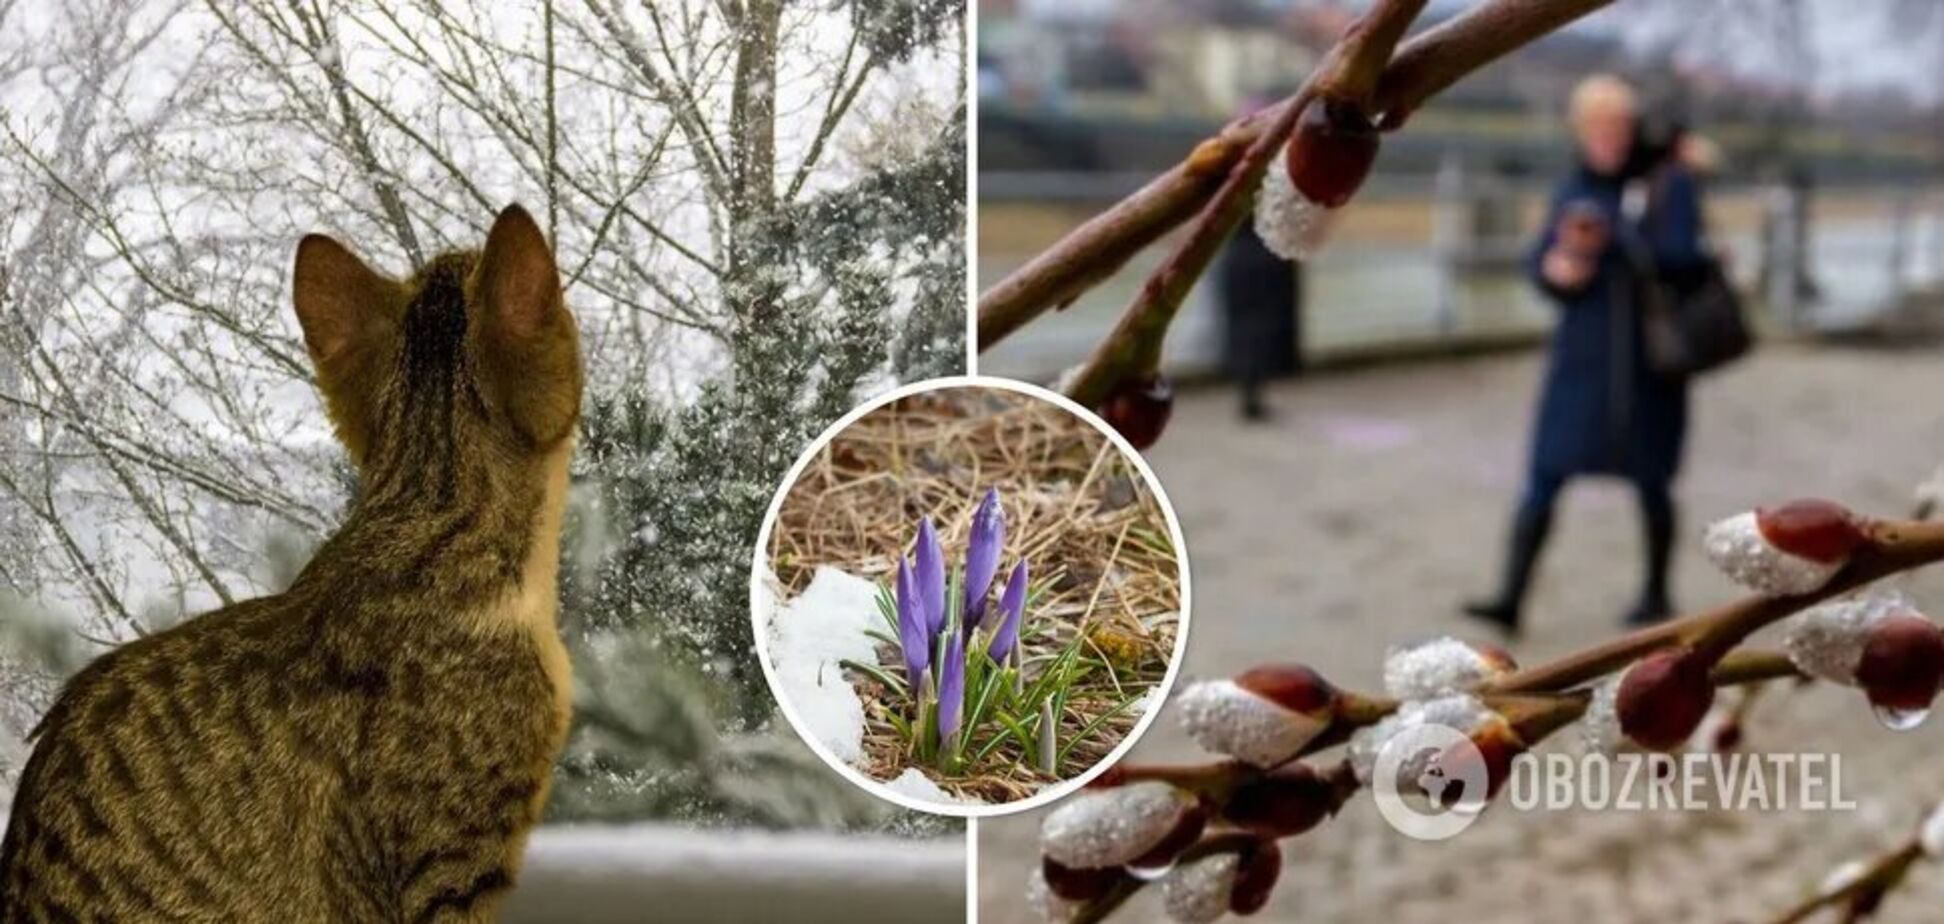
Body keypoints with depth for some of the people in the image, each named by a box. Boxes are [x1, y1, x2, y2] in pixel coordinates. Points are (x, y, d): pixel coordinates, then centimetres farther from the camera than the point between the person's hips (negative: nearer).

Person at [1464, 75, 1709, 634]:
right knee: (1543, 477, -6)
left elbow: (1681, 256, -15)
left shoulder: (1669, 183, -3)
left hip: (1650, 360, -3)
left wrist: (1612, 237, -25)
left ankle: (1657, 593, 27)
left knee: (1649, 481, 9)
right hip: (1581, 356, 3)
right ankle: (1510, 598, -8)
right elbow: (1539, 268, 5)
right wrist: (1564, 261, -17)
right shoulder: (1574, 190, 7)